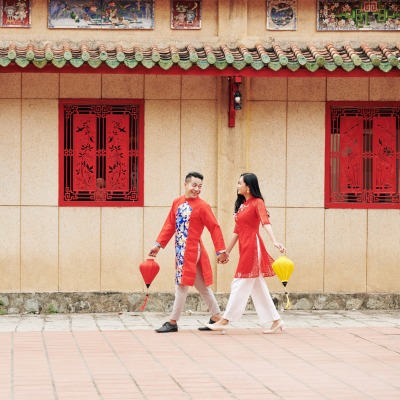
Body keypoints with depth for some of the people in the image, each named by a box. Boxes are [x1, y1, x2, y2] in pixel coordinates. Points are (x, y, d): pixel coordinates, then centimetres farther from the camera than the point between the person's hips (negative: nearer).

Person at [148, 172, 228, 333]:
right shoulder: (177, 202, 9)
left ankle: (173, 322, 2)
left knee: (182, 285, -4)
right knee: (201, 286, 13)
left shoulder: (202, 206, -9)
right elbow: (170, 225, 13)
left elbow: (214, 228, -9)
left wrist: (221, 251, -11)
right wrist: (159, 244, 8)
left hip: (192, 250, -7)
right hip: (181, 250, 7)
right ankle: (217, 317, 22)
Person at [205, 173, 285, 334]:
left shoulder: (257, 203, -8)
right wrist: (228, 250, 24)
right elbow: (237, 230, 21)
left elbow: (266, 222, -23)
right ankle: (276, 321, 10)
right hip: (244, 247, 9)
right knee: (258, 288, 8)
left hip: (252, 247, -9)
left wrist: (275, 242, -37)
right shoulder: (241, 204, 15)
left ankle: (224, 321, -2)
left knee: (240, 285, -5)